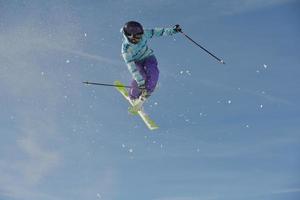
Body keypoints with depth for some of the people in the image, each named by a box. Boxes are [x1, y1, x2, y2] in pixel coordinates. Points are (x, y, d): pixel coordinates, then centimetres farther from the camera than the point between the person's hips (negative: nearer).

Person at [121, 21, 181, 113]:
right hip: (136, 61, -3)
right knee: (140, 76, -30)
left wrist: (171, 30, -15)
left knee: (153, 72, -26)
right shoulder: (126, 49, -33)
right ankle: (133, 97, 1)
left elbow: (155, 32, -11)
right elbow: (131, 66, -37)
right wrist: (140, 82, -42)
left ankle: (144, 96, -5)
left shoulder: (143, 34, -25)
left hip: (148, 57, 3)